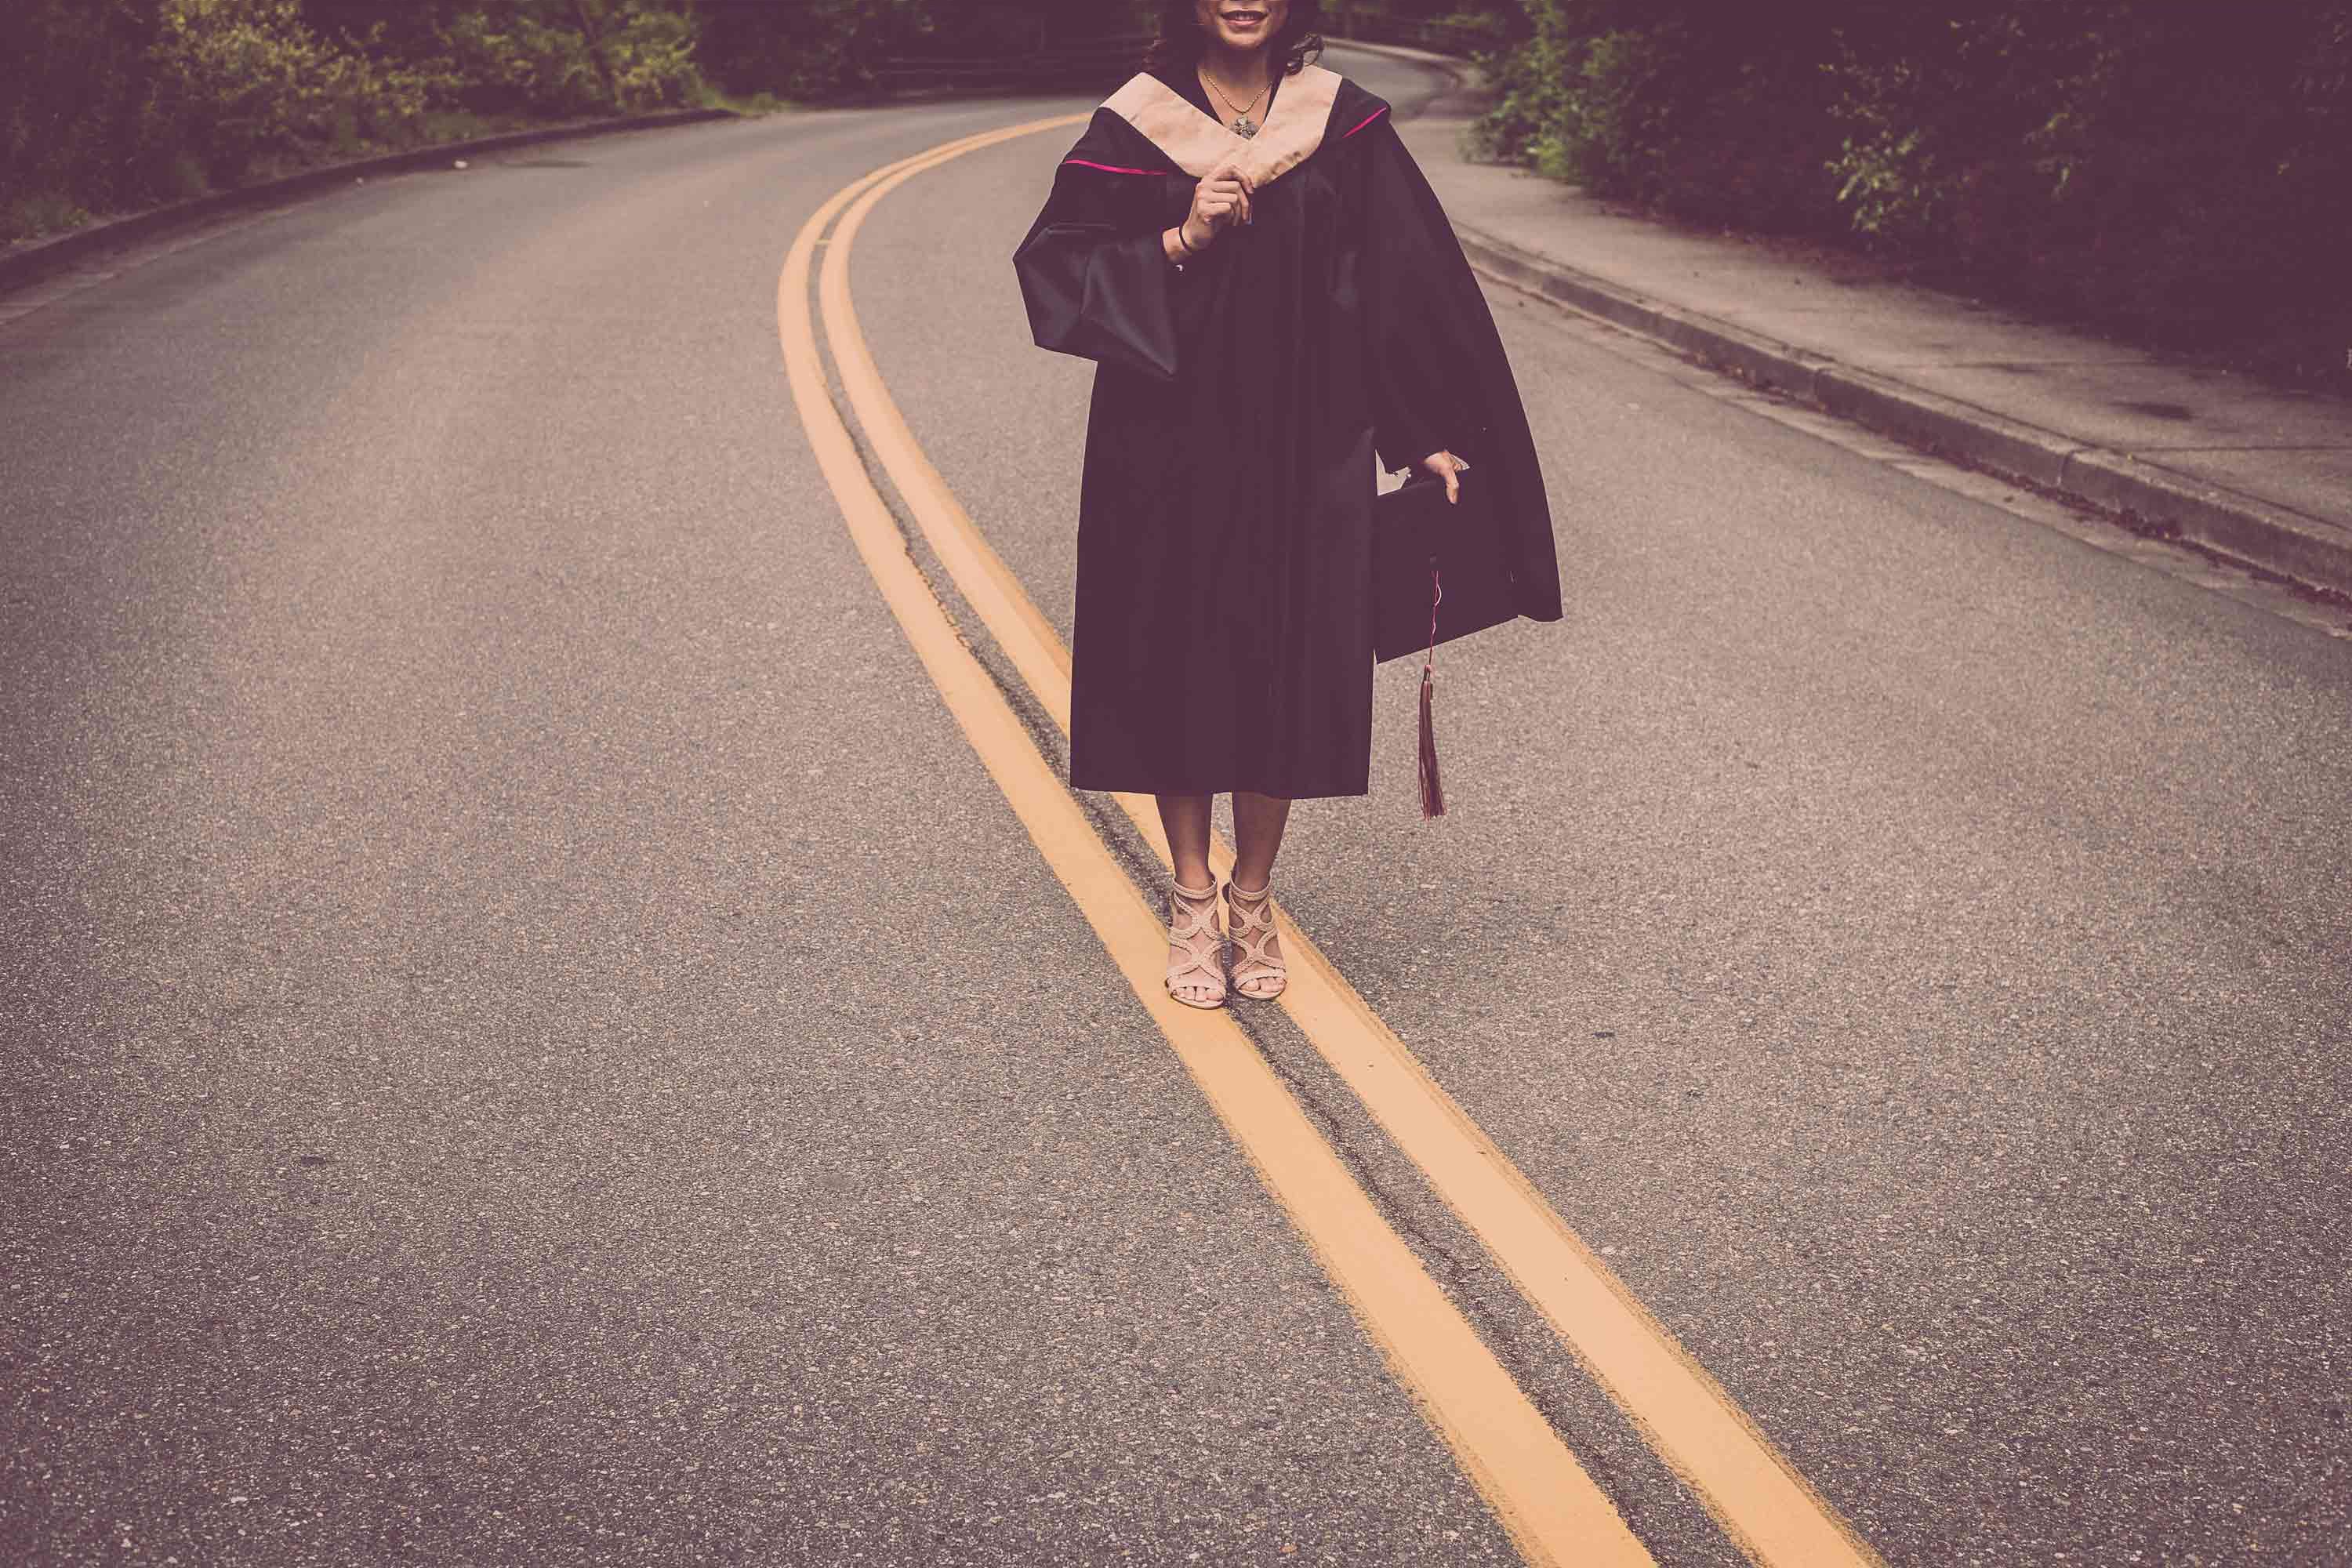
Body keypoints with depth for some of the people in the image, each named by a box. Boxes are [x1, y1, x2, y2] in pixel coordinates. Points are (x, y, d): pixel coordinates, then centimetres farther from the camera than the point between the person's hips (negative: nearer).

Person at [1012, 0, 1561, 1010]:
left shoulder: (1339, 119, -1)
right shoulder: (1136, 122, -4)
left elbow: (1410, 278, 0)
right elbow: (1052, 262, -6)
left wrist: (1428, 432, -3)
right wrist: (1179, 241, -19)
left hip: (1303, 444, 1)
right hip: (1171, 444, -1)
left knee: (1287, 668, 6)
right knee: (1178, 665, 6)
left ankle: (1253, 901, 24)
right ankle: (1192, 900, 24)